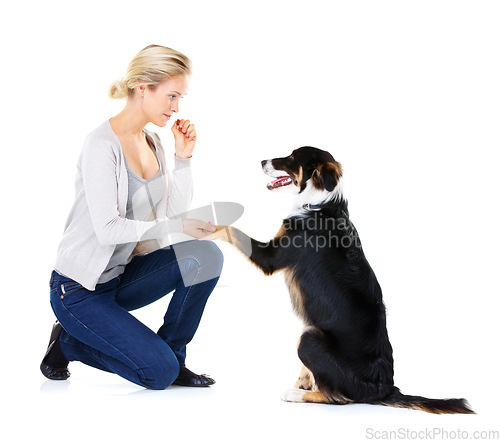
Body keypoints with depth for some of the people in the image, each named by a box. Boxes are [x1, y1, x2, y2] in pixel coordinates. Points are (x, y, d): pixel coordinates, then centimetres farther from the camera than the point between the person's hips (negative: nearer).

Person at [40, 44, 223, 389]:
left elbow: (175, 211, 3)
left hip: (124, 275, 7)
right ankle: (69, 342, 7)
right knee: (159, 373, -17)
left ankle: (172, 357, 0)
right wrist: (176, 226, -28)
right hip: (81, 288, -7)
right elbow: (108, 229, -25)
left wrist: (183, 159, -6)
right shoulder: (102, 144, -19)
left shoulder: (152, 141, 6)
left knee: (206, 256, -17)